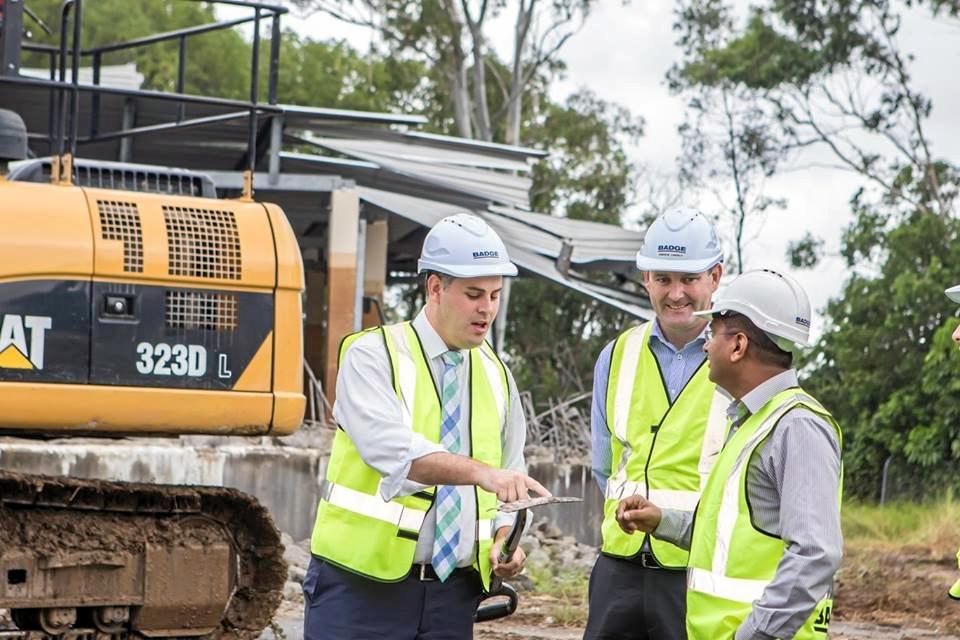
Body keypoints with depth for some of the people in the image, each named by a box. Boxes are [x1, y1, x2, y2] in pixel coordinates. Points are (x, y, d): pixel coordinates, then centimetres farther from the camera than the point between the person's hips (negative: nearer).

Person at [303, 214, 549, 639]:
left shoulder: (496, 376, 13)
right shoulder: (372, 356, -7)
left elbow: (506, 485, 19)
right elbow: (394, 450, -25)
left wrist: (505, 540, -3)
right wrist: (481, 472, -39)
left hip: (452, 591, 5)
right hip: (363, 584, -5)